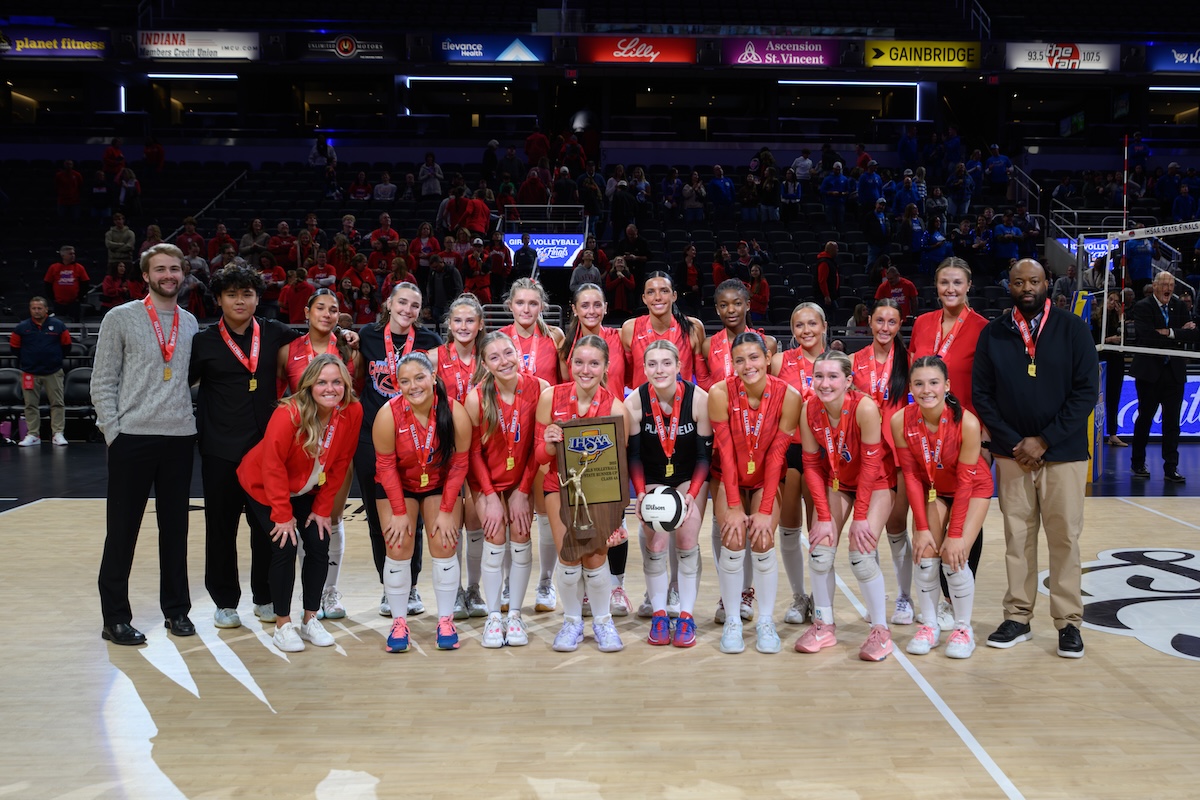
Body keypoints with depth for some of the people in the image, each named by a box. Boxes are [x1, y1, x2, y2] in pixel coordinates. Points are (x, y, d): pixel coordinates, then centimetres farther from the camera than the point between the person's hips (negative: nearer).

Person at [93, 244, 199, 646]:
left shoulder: (190, 323, 10)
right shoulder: (120, 318, -1)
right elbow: (102, 383, -2)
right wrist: (113, 431, -8)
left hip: (180, 437, 4)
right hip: (132, 437, -3)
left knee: (175, 527, 10)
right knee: (122, 529, 4)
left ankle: (176, 609, 21)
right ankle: (115, 616, 14)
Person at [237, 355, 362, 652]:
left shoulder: (353, 411, -19)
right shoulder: (288, 414, -31)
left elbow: (340, 463, -8)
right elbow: (273, 465, -24)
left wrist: (323, 508, -6)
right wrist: (282, 514, -20)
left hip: (306, 491, 4)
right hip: (263, 487, -4)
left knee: (319, 545, -4)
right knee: (285, 548, -13)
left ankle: (311, 619, 12)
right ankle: (283, 625, 3)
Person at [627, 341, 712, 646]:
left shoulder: (699, 398, -21)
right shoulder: (634, 403, -19)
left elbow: (705, 454, -13)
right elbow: (633, 454, -9)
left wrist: (692, 494, -22)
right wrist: (640, 493, -21)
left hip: (691, 477, -1)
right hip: (652, 479, 1)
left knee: (687, 540, -12)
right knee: (654, 545, -10)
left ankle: (686, 616, 1)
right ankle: (659, 615, 5)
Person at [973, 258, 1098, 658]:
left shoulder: (1072, 328, -1)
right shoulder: (992, 334, 4)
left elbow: (1086, 390, -6)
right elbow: (982, 394, 3)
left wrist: (1044, 441, -11)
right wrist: (1014, 443, -7)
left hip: (1063, 452, -1)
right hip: (1012, 453, 2)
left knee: (1064, 538, 1)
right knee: (1017, 536, 6)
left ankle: (1069, 622, 12)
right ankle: (1018, 618, 15)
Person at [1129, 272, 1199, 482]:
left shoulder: (1179, 306, 8)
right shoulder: (1143, 307, -5)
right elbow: (1147, 336, -19)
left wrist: (1170, 332, -15)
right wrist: (1180, 333, -13)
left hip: (1174, 372, 3)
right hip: (1150, 371, -3)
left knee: (1172, 422, 3)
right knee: (1145, 418, 7)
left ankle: (1171, 469, 7)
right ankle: (1138, 464, 20)